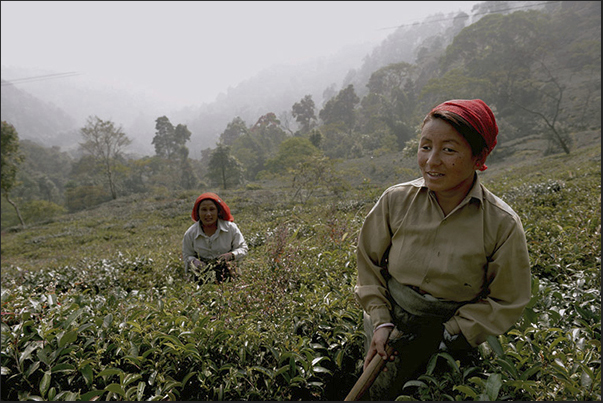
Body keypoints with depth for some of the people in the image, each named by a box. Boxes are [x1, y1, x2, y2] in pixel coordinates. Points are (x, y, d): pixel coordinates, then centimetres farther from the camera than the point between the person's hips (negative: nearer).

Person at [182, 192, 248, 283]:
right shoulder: (190, 234, -3)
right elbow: (187, 256, 9)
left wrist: (231, 255, -18)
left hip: (226, 272, 0)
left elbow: (243, 248, 3)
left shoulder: (231, 228, -6)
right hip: (202, 273, 0)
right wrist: (194, 261, -15)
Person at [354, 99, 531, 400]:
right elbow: (370, 263, 0)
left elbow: (506, 302, -7)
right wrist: (381, 321, -9)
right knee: (380, 392, 9)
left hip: (453, 333, -1)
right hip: (389, 326, 1)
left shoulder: (502, 224, -17)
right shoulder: (395, 201, -13)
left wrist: (446, 336, -14)